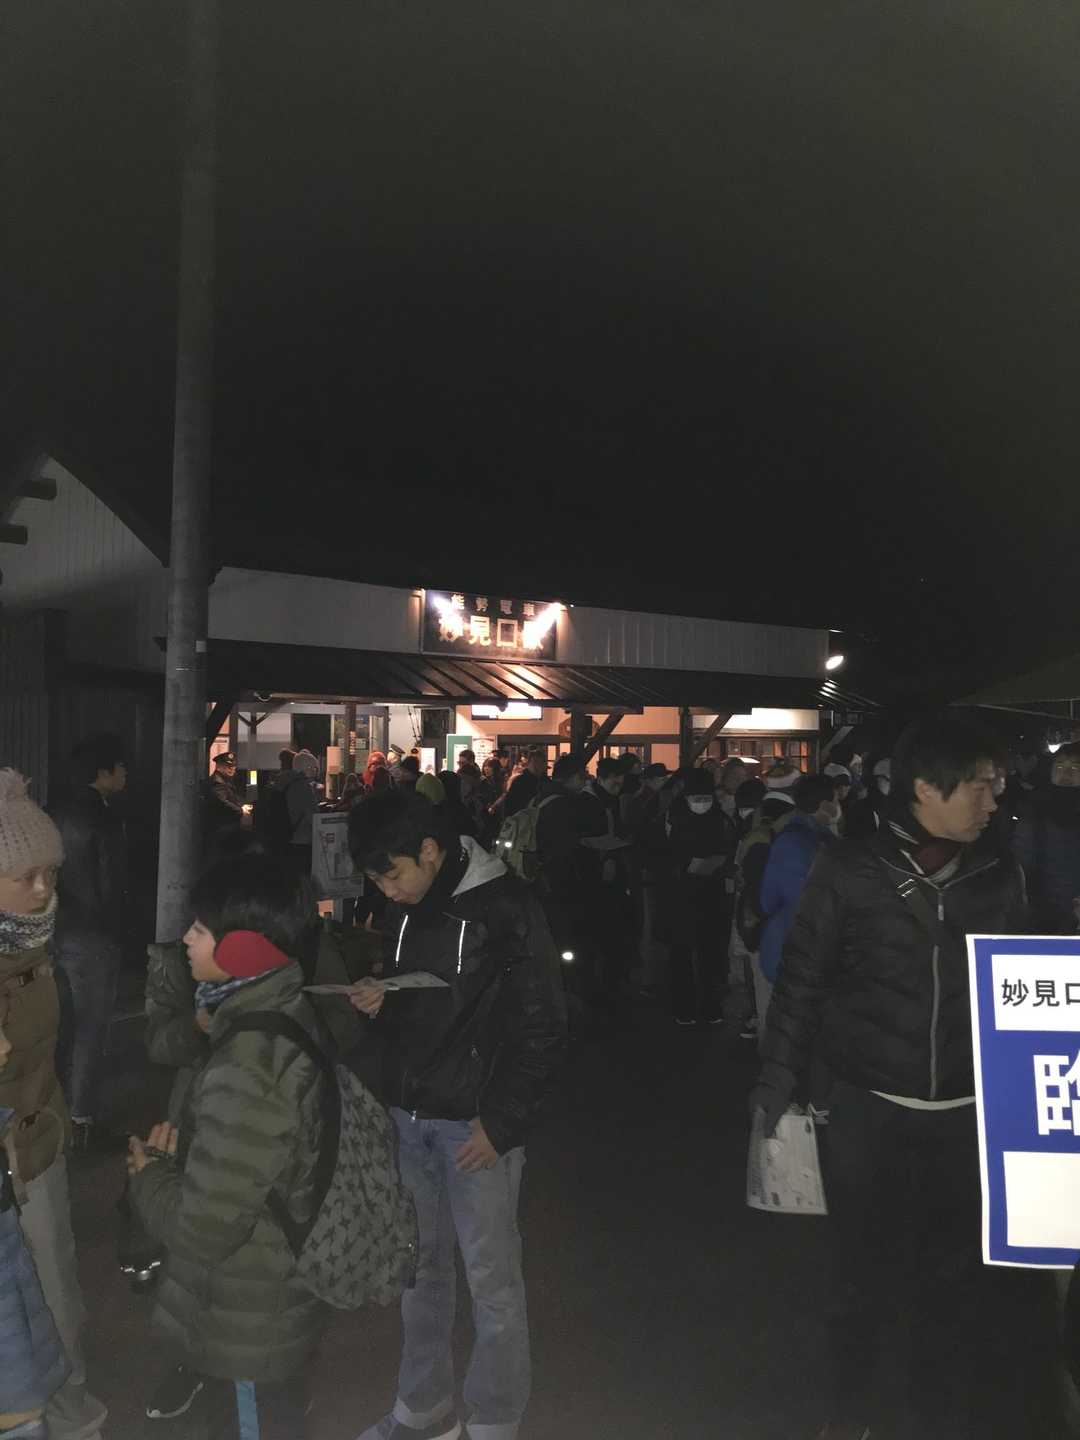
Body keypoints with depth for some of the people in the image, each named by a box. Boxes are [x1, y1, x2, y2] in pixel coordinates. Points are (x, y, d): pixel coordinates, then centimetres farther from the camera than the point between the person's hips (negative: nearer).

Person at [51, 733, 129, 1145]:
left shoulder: (62, 815, 6)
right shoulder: (104, 819, -17)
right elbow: (112, 887, -16)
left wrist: (59, 922, 15)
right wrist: (116, 935, -5)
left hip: (59, 933, 8)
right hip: (92, 939, -8)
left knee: (62, 1025, 18)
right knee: (90, 1030, 3)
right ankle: (80, 1117, 9)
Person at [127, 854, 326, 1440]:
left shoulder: (246, 1068, -34)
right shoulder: (290, 1016, -5)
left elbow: (202, 1229, -28)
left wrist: (149, 1175, -11)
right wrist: (181, 1149, -2)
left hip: (245, 1321, -8)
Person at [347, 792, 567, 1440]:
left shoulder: (507, 908, -14)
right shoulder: (409, 909, 6)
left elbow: (543, 1027, -13)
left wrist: (502, 1122, -14)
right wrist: (378, 1004, -4)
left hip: (477, 1121, -6)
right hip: (409, 1116, 6)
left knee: (492, 1277, 6)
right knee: (421, 1266, 19)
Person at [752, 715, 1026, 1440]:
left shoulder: (1000, 877, -1)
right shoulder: (850, 871, -10)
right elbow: (801, 983, -4)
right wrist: (778, 1084, -4)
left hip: (967, 1115, 2)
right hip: (868, 1112, -2)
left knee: (953, 1278, 15)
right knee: (863, 1273, 13)